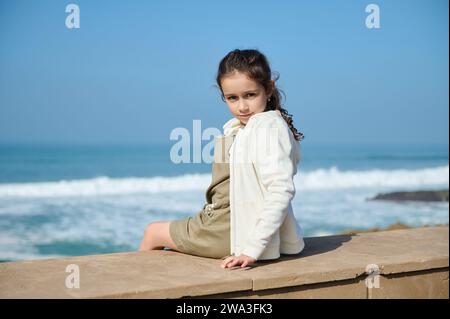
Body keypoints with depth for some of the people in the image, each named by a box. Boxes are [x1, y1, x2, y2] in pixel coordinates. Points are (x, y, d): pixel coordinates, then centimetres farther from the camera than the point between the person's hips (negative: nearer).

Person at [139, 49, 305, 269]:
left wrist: (253, 249, -30)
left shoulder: (269, 127, -20)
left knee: (153, 232, 13)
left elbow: (281, 191, -28)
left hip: (230, 232, -8)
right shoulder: (241, 127, 9)